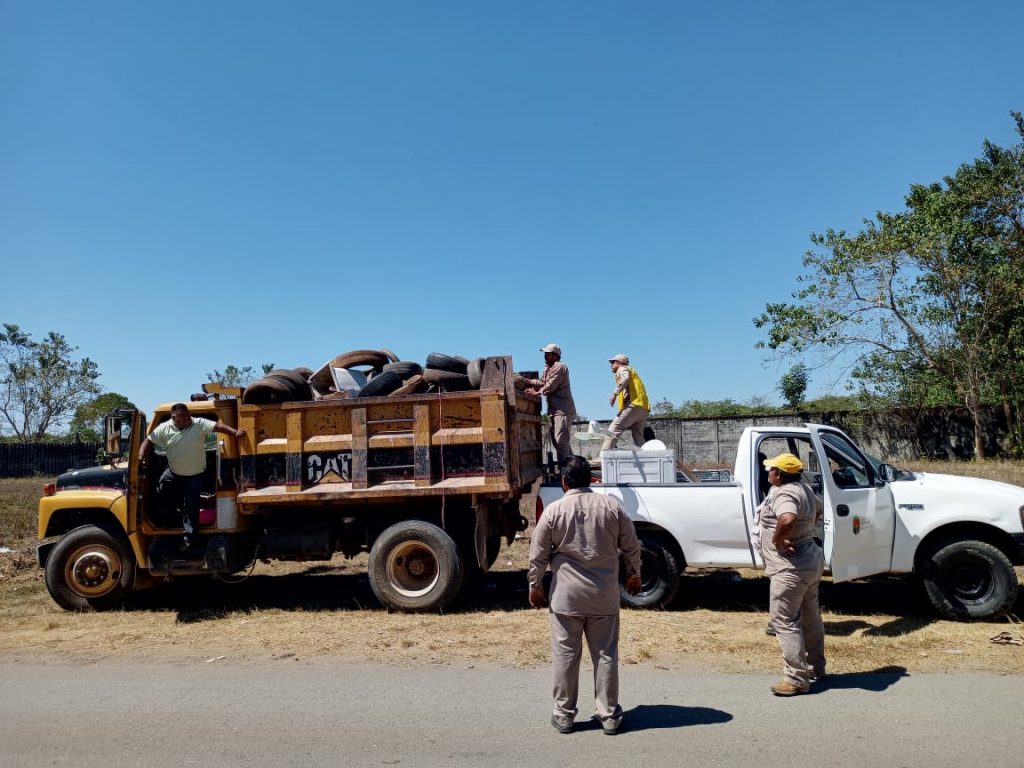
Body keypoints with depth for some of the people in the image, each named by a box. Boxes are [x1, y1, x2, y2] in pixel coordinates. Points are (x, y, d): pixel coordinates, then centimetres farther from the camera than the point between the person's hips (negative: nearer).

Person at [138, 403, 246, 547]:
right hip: (173, 473, 2)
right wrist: (141, 457, -17)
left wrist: (235, 432, -39)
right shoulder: (164, 428, -9)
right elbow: (148, 441, -2)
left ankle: (189, 538, 16)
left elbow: (218, 426, -24)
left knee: (191, 505, 3)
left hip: (195, 475, -2)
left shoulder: (199, 424, -16)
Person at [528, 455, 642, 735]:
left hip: (566, 596, -2)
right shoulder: (612, 507, -2)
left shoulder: (554, 511, -8)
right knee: (606, 655, 11)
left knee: (565, 655, 9)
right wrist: (634, 574, 21)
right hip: (604, 596, 2)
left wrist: (534, 586, 10)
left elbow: (538, 556, -3)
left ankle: (564, 715, 18)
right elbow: (631, 548, 5)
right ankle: (609, 716, 17)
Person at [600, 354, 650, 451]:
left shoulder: (623, 369, 10)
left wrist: (615, 393, -24)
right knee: (638, 439, 8)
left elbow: (626, 378, -16)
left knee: (613, 429, -15)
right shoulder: (632, 371, 35)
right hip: (644, 408, 9)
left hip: (633, 405, -9)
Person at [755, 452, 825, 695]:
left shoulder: (784, 494, -23)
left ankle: (797, 679, -1)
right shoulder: (803, 488, 8)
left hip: (792, 568, -10)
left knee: (784, 621, -4)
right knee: (810, 618, 21)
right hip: (810, 561, 11)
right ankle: (816, 668, 34)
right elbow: (816, 509, 29)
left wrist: (777, 540, -27)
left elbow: (787, 520, -44)